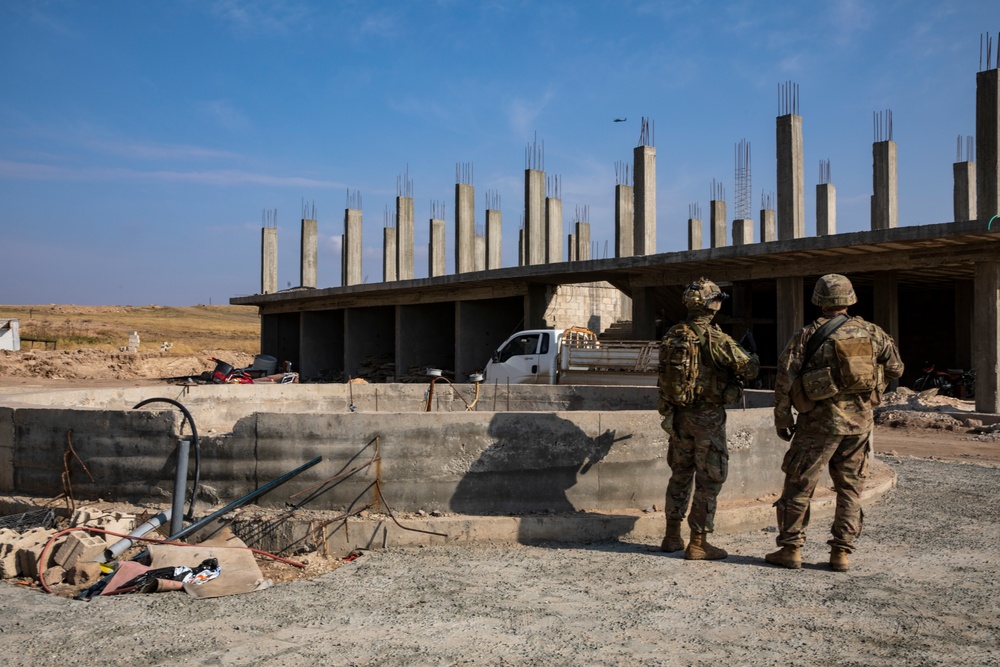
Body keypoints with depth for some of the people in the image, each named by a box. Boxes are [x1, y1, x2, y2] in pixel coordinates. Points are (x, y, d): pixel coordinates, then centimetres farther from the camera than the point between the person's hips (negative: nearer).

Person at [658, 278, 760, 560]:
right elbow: (748, 368, -14)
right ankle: (698, 543, 7)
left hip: (678, 416, 6)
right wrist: (752, 359, 7)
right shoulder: (715, 338, -16)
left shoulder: (672, 335, 3)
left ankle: (672, 536, 24)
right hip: (707, 417, -6)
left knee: (680, 474, 18)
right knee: (708, 480, 3)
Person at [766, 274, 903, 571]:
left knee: (799, 483, 6)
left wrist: (782, 418, 1)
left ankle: (791, 549, 7)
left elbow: (785, 378, -9)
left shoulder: (808, 335, -5)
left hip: (821, 419, -3)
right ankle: (841, 552, 13)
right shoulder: (871, 331, 5)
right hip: (860, 420, 4)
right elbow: (895, 368, 13)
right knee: (850, 488, 12)